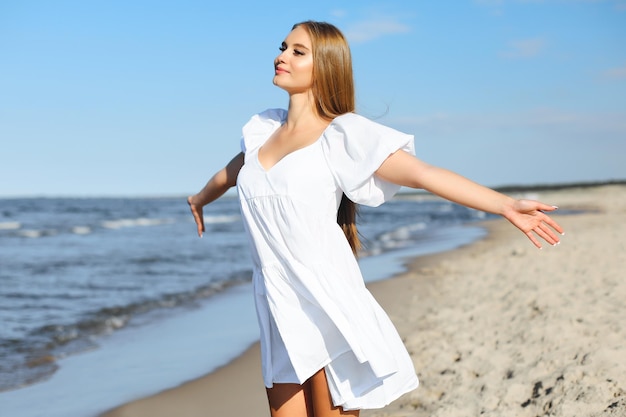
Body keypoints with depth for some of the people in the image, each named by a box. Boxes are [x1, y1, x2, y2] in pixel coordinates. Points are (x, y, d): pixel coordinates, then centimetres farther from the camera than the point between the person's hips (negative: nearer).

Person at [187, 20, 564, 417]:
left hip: (328, 301, -5)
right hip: (278, 306, 5)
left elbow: (424, 173, -14)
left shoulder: (343, 135, -5)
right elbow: (232, 170, 33)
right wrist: (201, 198, 53)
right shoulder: (263, 127, 11)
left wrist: (507, 204, -24)